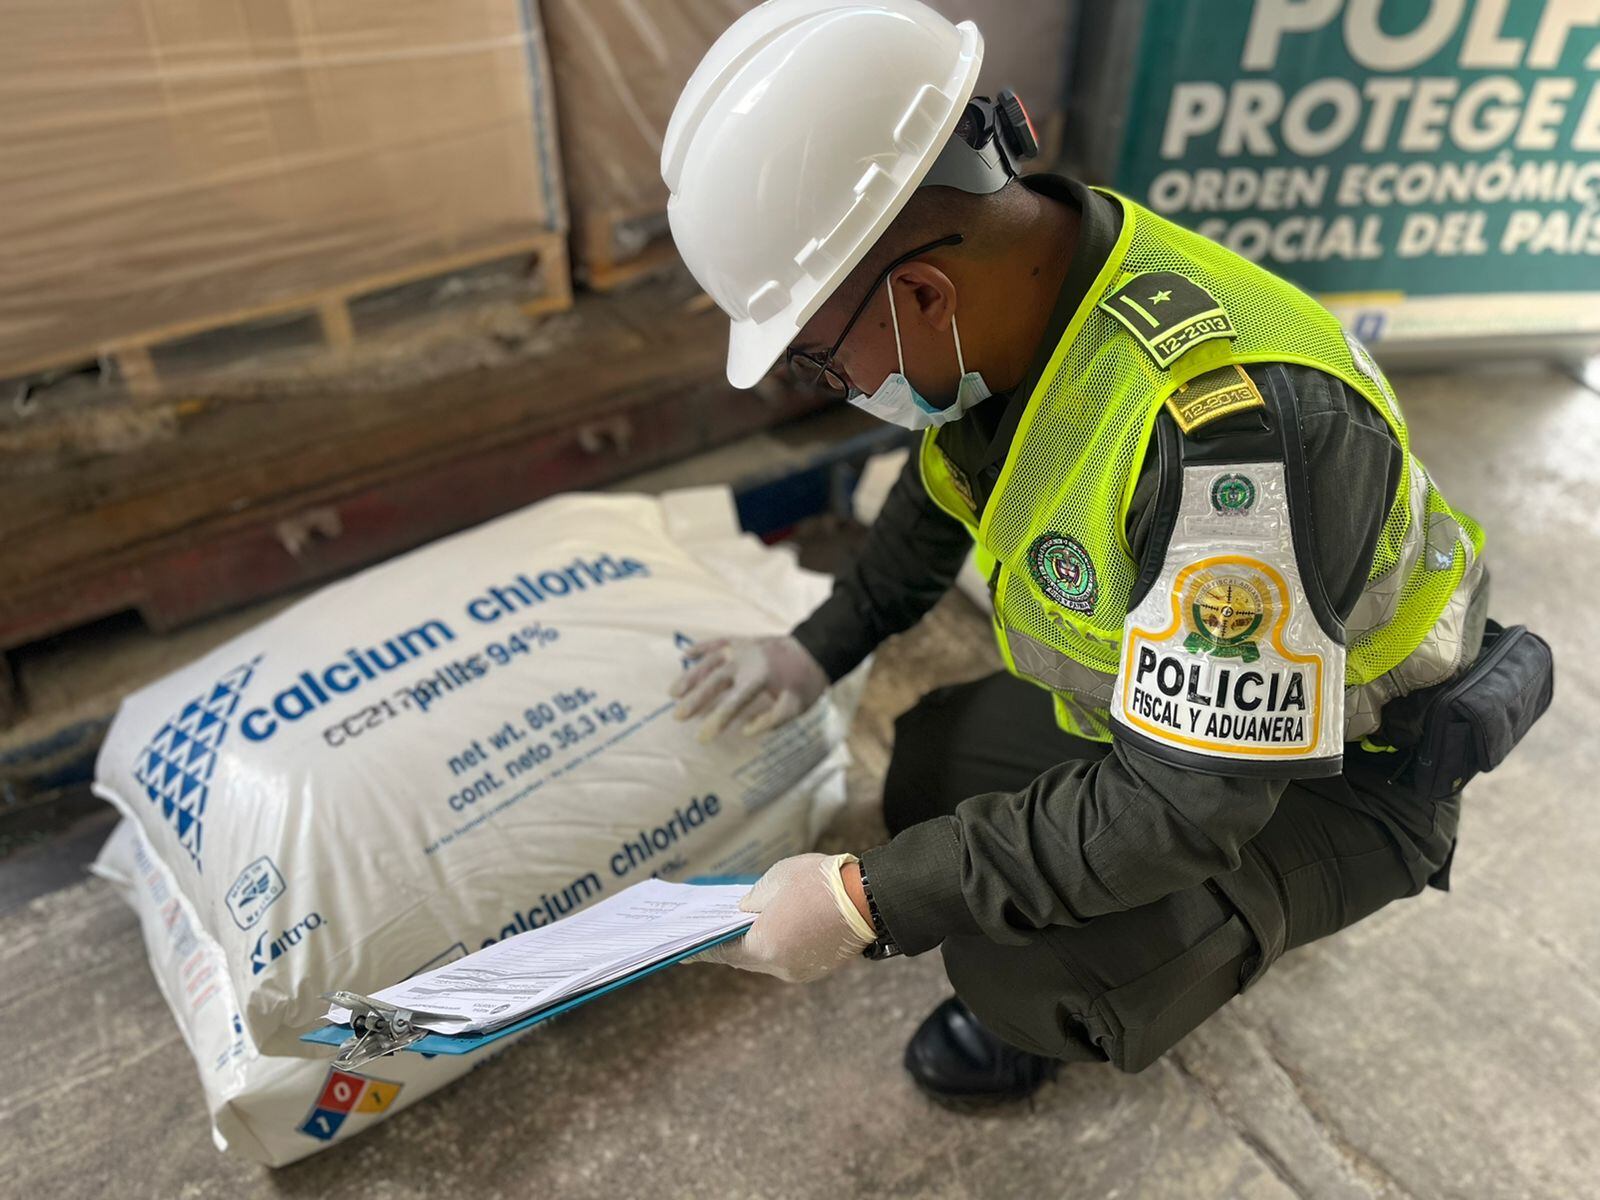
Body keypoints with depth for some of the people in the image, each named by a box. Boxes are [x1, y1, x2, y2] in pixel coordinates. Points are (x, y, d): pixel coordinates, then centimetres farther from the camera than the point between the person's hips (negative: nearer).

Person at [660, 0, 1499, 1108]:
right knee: (928, 775, 7)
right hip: (1165, 706, 8)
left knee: (1031, 974, -25)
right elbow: (949, 487, 8)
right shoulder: (1010, 279, -14)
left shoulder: (1229, 422, -41)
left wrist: (870, 903, -30)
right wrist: (821, 648, 9)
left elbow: (1189, 798, -35)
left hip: (1332, 771, -7)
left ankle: (1037, 1015, 11)